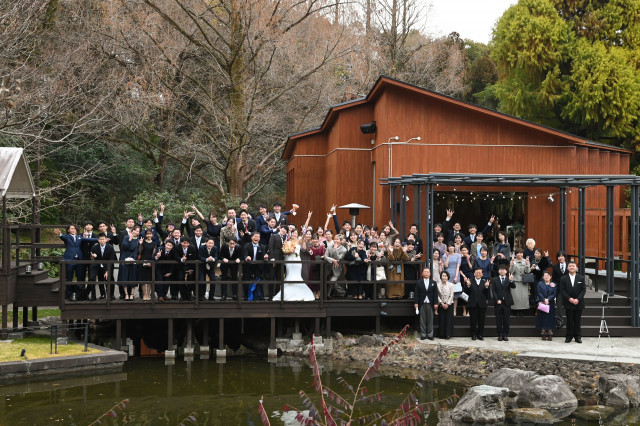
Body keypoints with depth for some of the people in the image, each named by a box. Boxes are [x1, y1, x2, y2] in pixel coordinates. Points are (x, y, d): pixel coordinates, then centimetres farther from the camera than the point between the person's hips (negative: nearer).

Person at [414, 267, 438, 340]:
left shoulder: (433, 283, 8)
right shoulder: (418, 283, 6)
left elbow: (435, 294, 5)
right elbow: (416, 293, 2)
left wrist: (435, 303, -3)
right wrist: (416, 303, -6)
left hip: (430, 304, 1)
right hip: (422, 304, -1)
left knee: (430, 320, 3)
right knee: (422, 320, 2)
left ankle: (430, 335, 8)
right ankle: (423, 335, 6)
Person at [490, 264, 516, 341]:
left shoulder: (508, 279, 7)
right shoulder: (494, 280, 7)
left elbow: (513, 287, -9)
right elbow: (493, 291, 1)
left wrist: (511, 281, -29)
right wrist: (497, 300, -10)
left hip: (507, 302, 0)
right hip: (498, 302, 0)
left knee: (506, 320, 0)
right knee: (498, 320, 2)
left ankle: (505, 335, 7)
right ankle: (500, 335, 7)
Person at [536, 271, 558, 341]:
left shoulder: (553, 284, 7)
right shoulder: (540, 284, 6)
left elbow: (554, 294, -3)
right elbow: (539, 293, -4)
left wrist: (548, 299, -16)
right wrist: (544, 300, -16)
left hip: (551, 304, 1)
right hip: (542, 304, 0)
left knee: (550, 318, -1)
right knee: (542, 318, -1)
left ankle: (550, 334, 2)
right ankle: (543, 334, 4)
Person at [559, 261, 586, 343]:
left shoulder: (581, 278, 5)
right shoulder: (563, 279, 4)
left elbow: (583, 290, 0)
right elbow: (562, 290, -2)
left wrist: (578, 299, -13)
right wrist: (569, 298, -14)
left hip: (578, 303, 0)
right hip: (568, 303, 0)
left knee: (577, 321, 3)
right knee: (569, 320, 1)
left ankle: (578, 337, 9)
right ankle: (569, 336, 7)